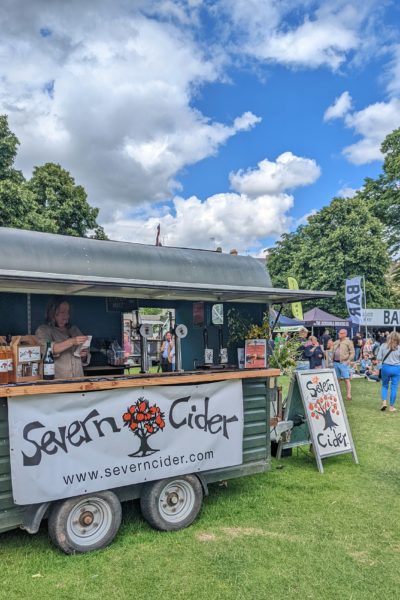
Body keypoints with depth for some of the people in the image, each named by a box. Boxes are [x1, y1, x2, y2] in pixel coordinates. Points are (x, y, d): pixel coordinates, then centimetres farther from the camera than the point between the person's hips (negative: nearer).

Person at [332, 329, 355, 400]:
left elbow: (352, 352, -6)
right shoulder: (336, 342, 18)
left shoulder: (348, 342, -1)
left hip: (343, 363, -6)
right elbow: (333, 352, 22)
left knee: (346, 379, -8)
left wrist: (348, 361, -16)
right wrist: (332, 360, 10)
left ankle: (349, 394, -8)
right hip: (335, 363, 6)